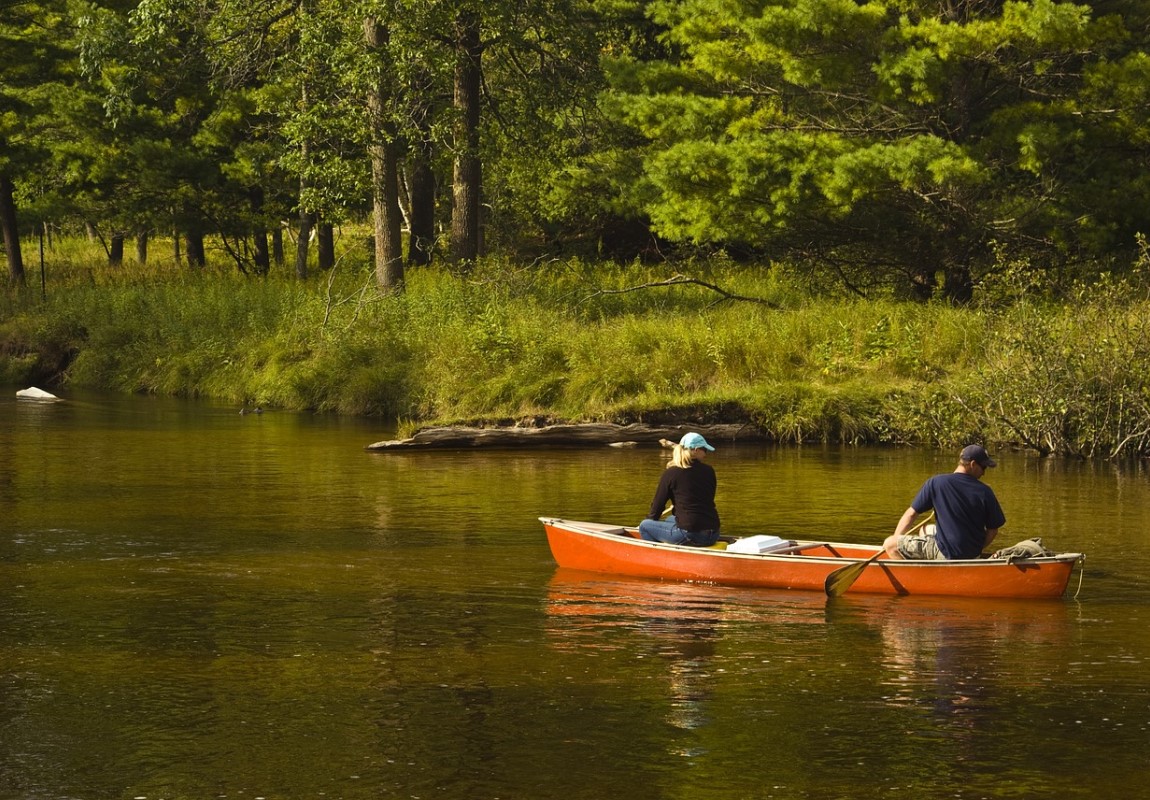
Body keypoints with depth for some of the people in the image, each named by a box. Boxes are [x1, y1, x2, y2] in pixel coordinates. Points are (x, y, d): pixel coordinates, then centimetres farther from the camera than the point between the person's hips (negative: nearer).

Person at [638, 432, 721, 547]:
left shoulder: (670, 473, -6)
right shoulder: (709, 471, 6)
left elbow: (658, 504, 1)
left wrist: (651, 519, 23)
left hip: (689, 536, -6)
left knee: (645, 526, 11)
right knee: (670, 520, 33)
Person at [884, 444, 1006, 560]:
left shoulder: (935, 483, -12)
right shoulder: (985, 492, -8)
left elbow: (911, 513, -6)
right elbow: (993, 530, -2)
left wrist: (895, 542, 7)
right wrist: (976, 550, 14)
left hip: (945, 554, -5)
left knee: (889, 544, 2)